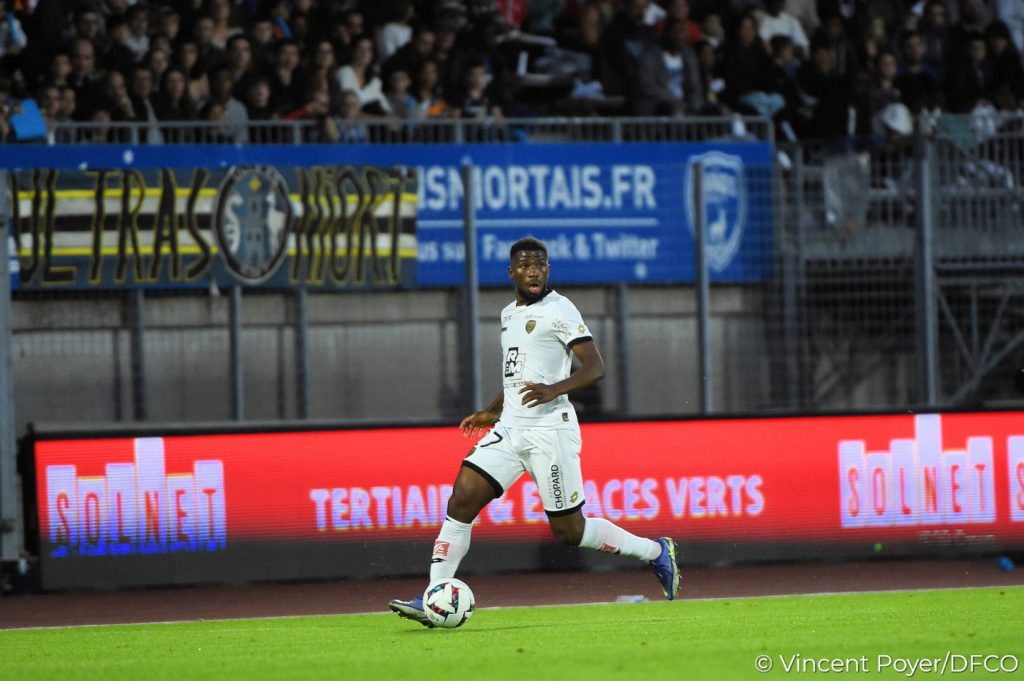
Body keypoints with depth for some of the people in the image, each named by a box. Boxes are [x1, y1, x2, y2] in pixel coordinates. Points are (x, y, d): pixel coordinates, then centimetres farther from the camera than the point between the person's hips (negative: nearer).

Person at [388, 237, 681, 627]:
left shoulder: (558, 310, -8)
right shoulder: (509, 314, 17)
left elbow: (595, 368, -15)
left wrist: (553, 390, -29)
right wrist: (493, 412, 28)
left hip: (549, 430, -7)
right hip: (510, 429, 7)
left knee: (569, 531, -1)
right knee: (462, 500, -8)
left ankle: (655, 552, 19)